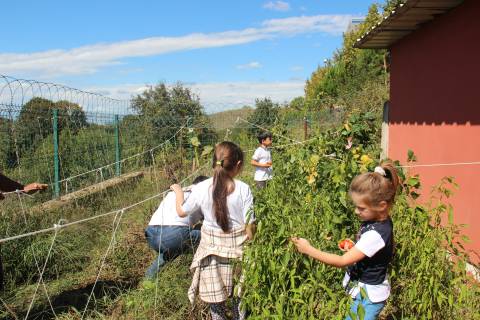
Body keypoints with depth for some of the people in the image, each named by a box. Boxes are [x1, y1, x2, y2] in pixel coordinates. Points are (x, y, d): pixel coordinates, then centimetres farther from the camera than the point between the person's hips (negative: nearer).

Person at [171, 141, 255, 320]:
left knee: (215, 295, 16)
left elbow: (182, 212, 4)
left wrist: (178, 192, 22)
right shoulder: (243, 189, -15)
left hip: (212, 247, 1)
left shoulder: (201, 188, -12)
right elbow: (249, 225, -11)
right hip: (238, 247, 0)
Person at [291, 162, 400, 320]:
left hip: (368, 295, -9)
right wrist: (354, 247, 0)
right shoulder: (378, 220, -5)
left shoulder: (376, 234, -32)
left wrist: (308, 249, -24)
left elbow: (342, 261, -29)